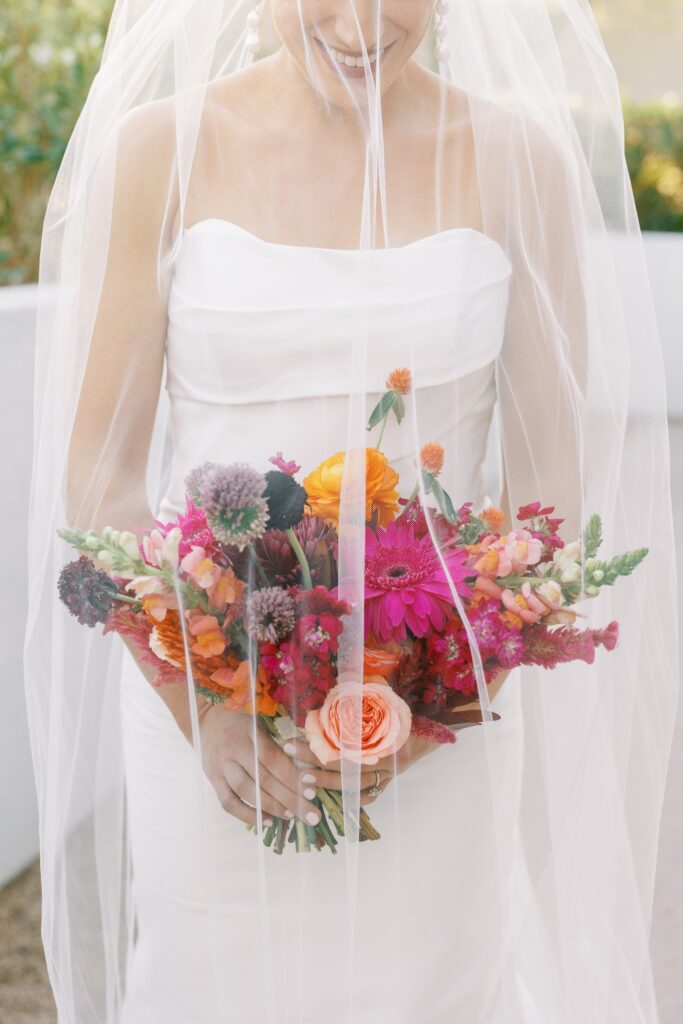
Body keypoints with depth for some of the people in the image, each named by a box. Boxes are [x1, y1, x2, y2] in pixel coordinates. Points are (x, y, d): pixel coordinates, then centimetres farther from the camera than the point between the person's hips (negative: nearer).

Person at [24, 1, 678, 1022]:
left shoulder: (521, 159, -3)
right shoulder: (158, 150, -6)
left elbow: (550, 474, -1)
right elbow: (98, 469, -5)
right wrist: (203, 709, -15)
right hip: (205, 699, 0)